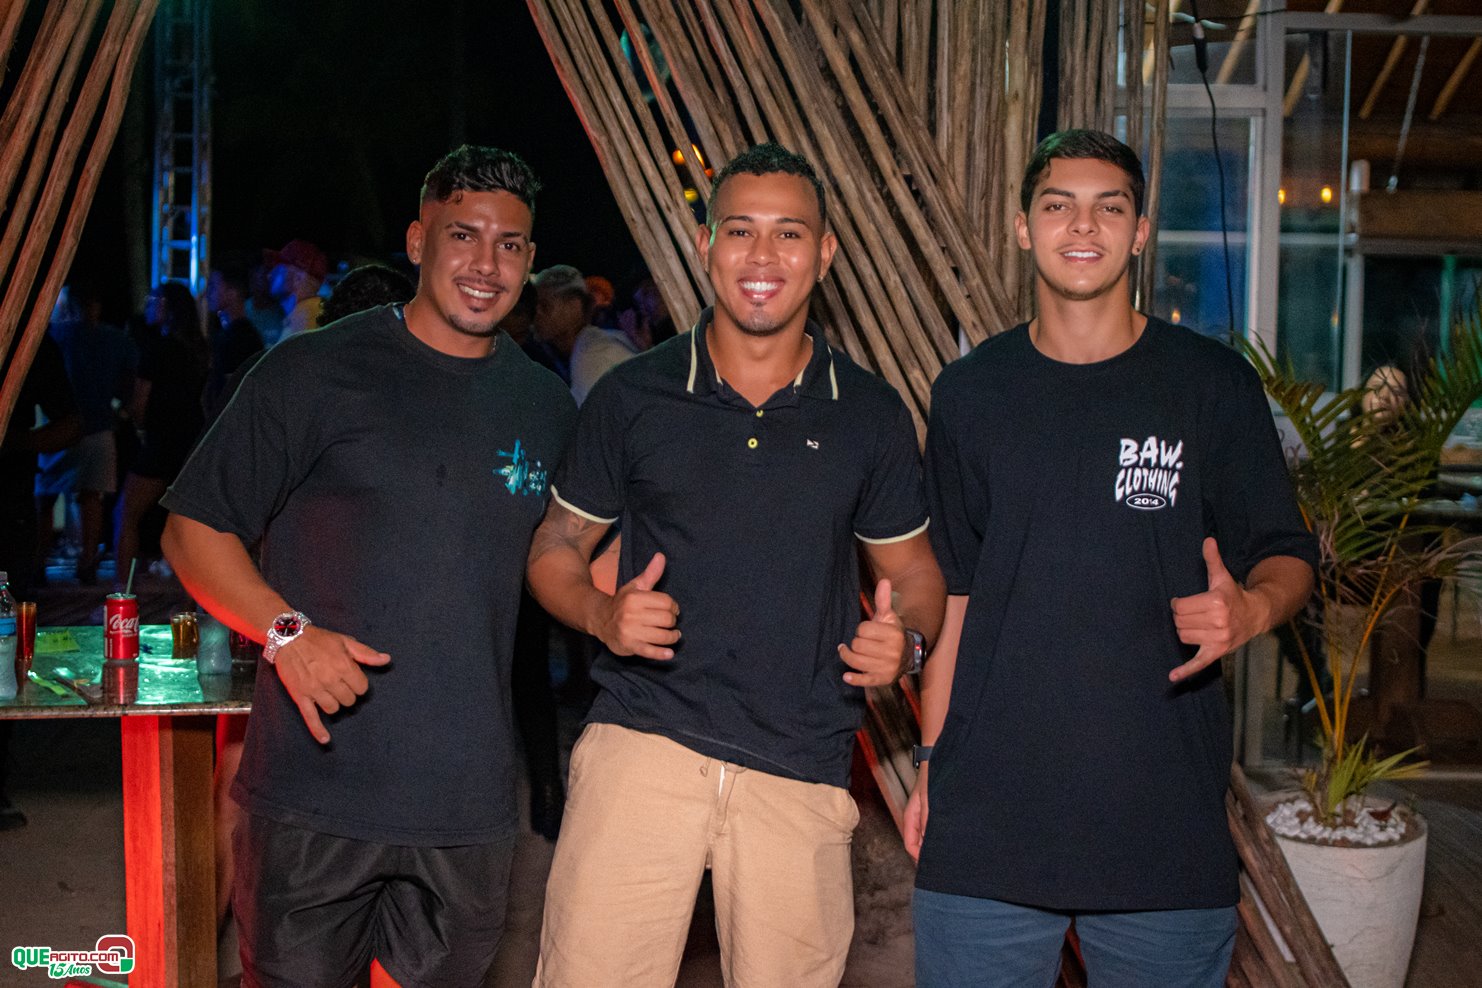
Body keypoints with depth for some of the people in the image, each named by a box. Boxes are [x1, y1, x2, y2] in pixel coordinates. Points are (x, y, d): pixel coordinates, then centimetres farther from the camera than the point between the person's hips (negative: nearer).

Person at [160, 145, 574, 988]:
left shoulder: (549, 408, 9)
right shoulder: (315, 373, -3)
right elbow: (195, 529, -1)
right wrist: (285, 631, -17)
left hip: (469, 800, 4)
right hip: (315, 791, -3)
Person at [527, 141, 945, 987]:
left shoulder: (871, 414, 7)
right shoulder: (632, 396, 4)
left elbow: (913, 569, 16)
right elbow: (556, 548, 12)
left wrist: (904, 639, -7)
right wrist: (603, 613, -9)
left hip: (802, 771, 1)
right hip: (643, 743, -1)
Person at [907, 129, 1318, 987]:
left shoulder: (1214, 385, 1)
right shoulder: (972, 392, 7)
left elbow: (1287, 556, 5)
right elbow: (952, 594, 11)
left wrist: (1249, 610, -19)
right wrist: (932, 764, 8)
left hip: (1166, 819, -1)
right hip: (988, 813, 1)